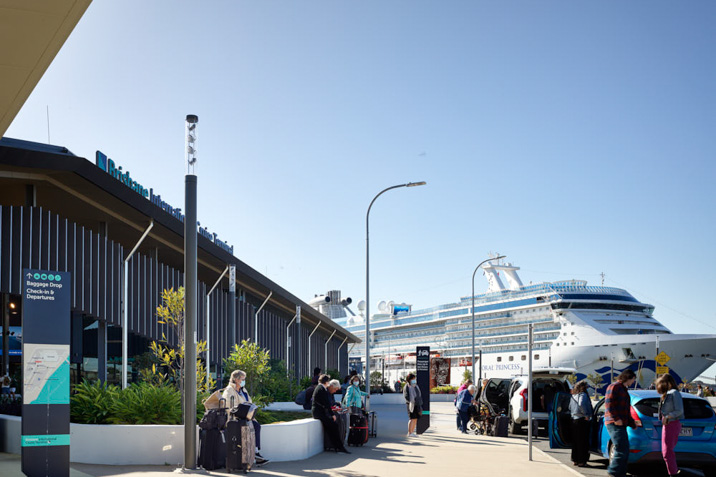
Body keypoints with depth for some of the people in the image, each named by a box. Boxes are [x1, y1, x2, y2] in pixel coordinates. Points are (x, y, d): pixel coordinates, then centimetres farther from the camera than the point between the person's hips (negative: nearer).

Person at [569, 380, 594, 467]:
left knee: (575, 441, 13)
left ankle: (575, 460, 18)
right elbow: (581, 404, -28)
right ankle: (581, 461, -3)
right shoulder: (583, 395, -11)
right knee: (583, 441, -3)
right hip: (582, 420, -8)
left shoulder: (573, 396, 15)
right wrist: (586, 415, -20)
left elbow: (570, 408, 21)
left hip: (574, 420, 8)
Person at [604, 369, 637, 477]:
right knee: (622, 449, -15)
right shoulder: (614, 387, -5)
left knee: (624, 451, 9)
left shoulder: (624, 390, 26)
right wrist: (616, 419, -20)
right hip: (614, 424, -10)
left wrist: (632, 423, 28)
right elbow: (608, 404, -17)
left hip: (620, 424, 10)